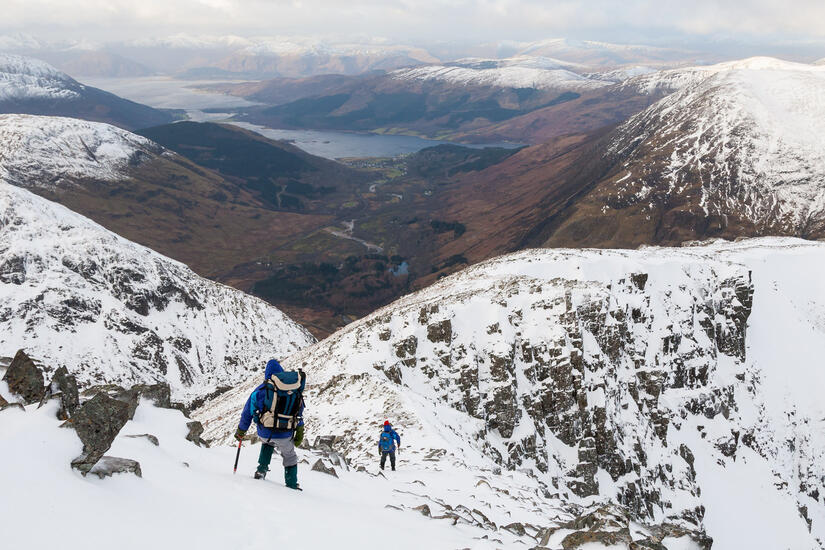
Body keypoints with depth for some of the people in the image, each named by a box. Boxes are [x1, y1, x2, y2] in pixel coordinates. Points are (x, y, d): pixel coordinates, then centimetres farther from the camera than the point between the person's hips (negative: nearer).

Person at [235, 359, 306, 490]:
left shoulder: (262, 389, 1)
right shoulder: (295, 389, 8)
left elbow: (248, 412, 5)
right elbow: (299, 413, 11)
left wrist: (240, 431, 17)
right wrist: (299, 433, 19)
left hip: (264, 432, 0)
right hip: (285, 435, 1)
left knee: (267, 442, 36)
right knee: (290, 457, 26)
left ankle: (262, 468, 24)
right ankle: (292, 485, 26)